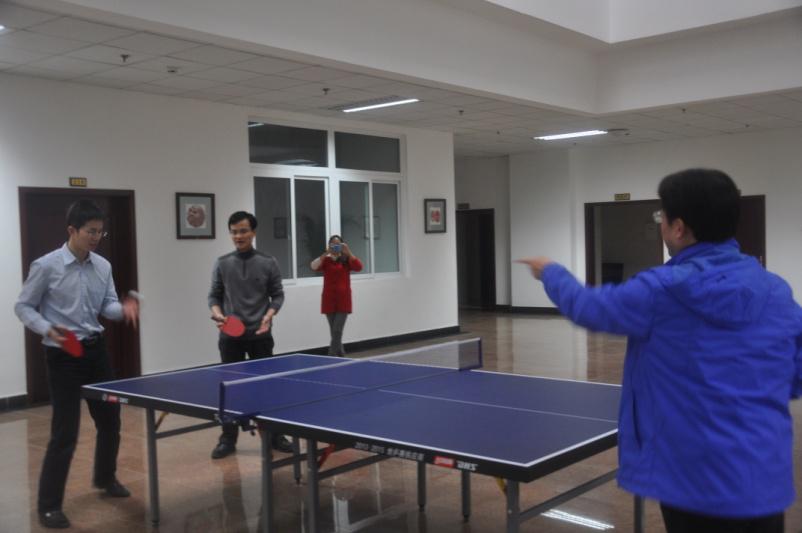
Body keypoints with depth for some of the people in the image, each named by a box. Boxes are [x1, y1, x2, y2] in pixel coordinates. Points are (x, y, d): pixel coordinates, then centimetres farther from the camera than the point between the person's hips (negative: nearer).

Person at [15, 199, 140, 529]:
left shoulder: (103, 266, 4)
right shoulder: (46, 266, -12)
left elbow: (107, 306, 7)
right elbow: (23, 307, -5)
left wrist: (124, 309, -16)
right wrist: (47, 329, -22)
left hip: (95, 350, 6)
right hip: (63, 355, -6)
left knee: (110, 419, 17)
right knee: (65, 432, -7)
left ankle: (105, 478, 41)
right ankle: (48, 505, 8)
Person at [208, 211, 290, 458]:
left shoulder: (268, 263, 1)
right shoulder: (222, 264, 4)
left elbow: (277, 295, 2)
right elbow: (214, 295, 7)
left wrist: (269, 316, -15)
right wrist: (217, 314, -13)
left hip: (260, 335, -1)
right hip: (230, 336, 1)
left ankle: (274, 434, 18)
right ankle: (228, 439, 17)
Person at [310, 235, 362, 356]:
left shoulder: (347, 260, 4)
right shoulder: (325, 260, 3)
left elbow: (358, 267, -14)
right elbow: (314, 266, -16)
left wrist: (348, 252, -21)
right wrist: (326, 253, -24)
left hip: (343, 300, -1)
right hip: (329, 300, 1)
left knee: (337, 332, -10)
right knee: (334, 333, 8)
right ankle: (341, 356, 22)